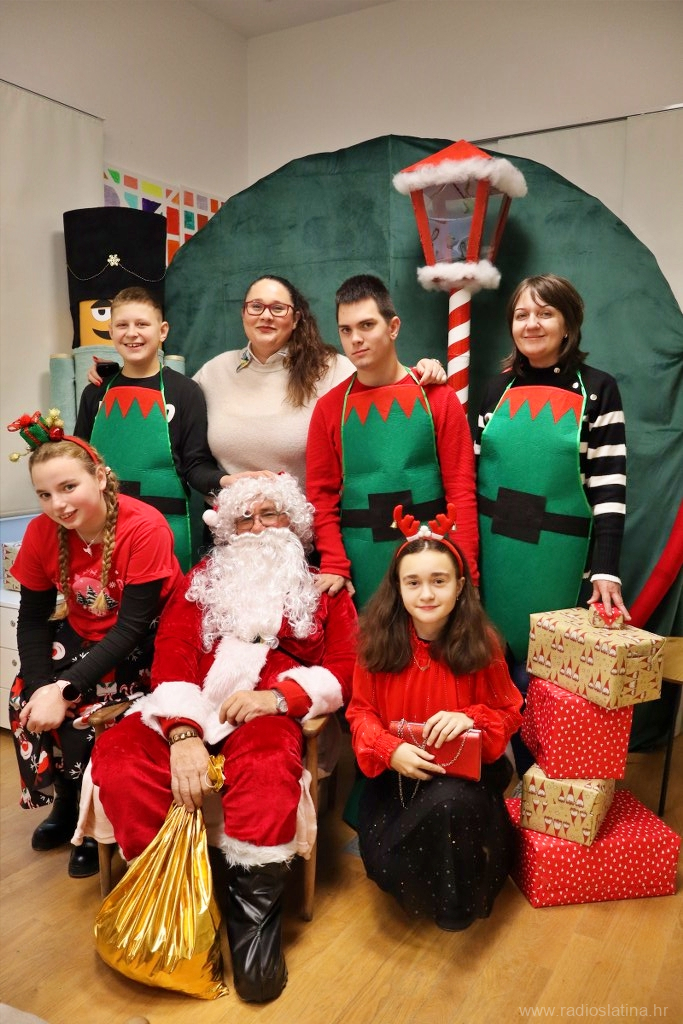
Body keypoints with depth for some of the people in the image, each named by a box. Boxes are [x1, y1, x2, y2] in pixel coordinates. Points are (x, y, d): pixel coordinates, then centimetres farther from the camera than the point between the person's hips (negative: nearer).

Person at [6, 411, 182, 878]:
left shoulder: (145, 528, -28)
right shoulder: (41, 533, -11)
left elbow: (132, 627, -28)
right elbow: (33, 618, -5)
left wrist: (63, 688, -34)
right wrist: (39, 685, -21)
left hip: (147, 641, -5)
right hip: (83, 632, 6)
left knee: (81, 708, -23)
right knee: (24, 695, -15)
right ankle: (64, 803, 13)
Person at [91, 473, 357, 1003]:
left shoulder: (324, 588, 18)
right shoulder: (205, 578, 21)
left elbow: (344, 668, 6)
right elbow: (173, 649, 4)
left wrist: (278, 696, -13)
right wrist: (183, 732, -15)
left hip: (267, 713, -2)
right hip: (188, 710, 3)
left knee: (266, 767, -35)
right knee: (118, 756, -27)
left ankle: (255, 907, -13)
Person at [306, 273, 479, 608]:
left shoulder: (437, 396, 1)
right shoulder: (330, 407, 4)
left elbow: (461, 489, -2)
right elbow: (321, 494, 3)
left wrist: (464, 570, -8)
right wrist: (334, 565, -9)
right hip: (361, 562, 1)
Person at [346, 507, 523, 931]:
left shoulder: (481, 644, -11)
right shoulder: (378, 641, -10)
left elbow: (508, 712, -1)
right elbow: (361, 711, -2)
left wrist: (471, 719, -24)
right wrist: (390, 751, -22)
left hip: (466, 768, -1)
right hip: (397, 771, 2)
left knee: (450, 802, -35)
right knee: (384, 863, -18)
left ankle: (459, 902, -1)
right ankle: (423, 891, 22)